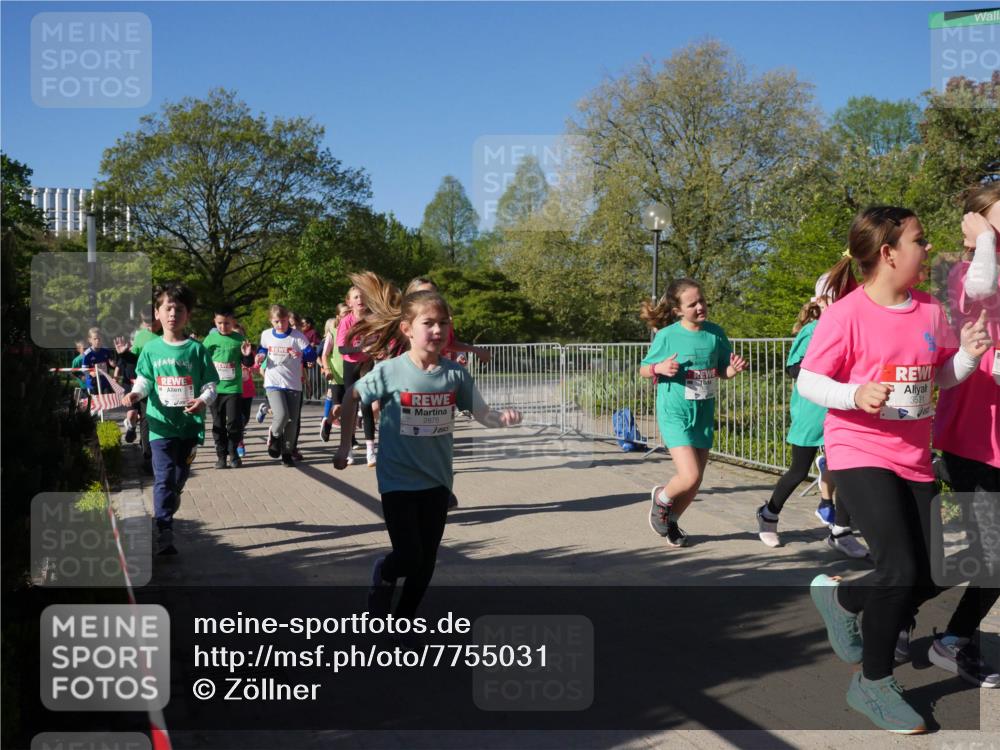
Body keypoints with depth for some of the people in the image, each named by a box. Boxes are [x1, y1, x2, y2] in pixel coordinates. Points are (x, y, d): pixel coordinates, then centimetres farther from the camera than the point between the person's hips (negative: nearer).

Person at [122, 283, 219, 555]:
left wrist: (203, 400, -18)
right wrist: (134, 394, -13)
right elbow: (144, 380, 7)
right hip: (161, 425, -1)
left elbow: (210, 384, 2)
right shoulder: (151, 349, 4)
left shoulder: (196, 349, 1)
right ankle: (164, 533, -12)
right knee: (163, 478, -11)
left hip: (190, 424, 1)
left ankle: (168, 504, 44)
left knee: (180, 477, 14)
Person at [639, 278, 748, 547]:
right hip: (675, 414, -4)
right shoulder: (667, 335, -10)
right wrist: (660, 368, -21)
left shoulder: (715, 333, 1)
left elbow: (723, 371, 12)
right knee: (689, 477, -17)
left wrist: (735, 368, -11)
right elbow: (644, 369, 1)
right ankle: (661, 498, 16)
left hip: (704, 415, 5)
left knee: (695, 481, 10)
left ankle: (671, 521, 35)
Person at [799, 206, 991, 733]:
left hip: (913, 459, 7)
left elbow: (943, 376, 17)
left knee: (929, 576, 6)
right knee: (901, 569, -15)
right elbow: (808, 381, -11)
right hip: (858, 454, -7)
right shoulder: (847, 314, -12)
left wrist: (968, 354, -3)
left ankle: (839, 597, 34)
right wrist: (855, 395, -27)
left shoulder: (931, 311, 6)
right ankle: (873, 684, 6)